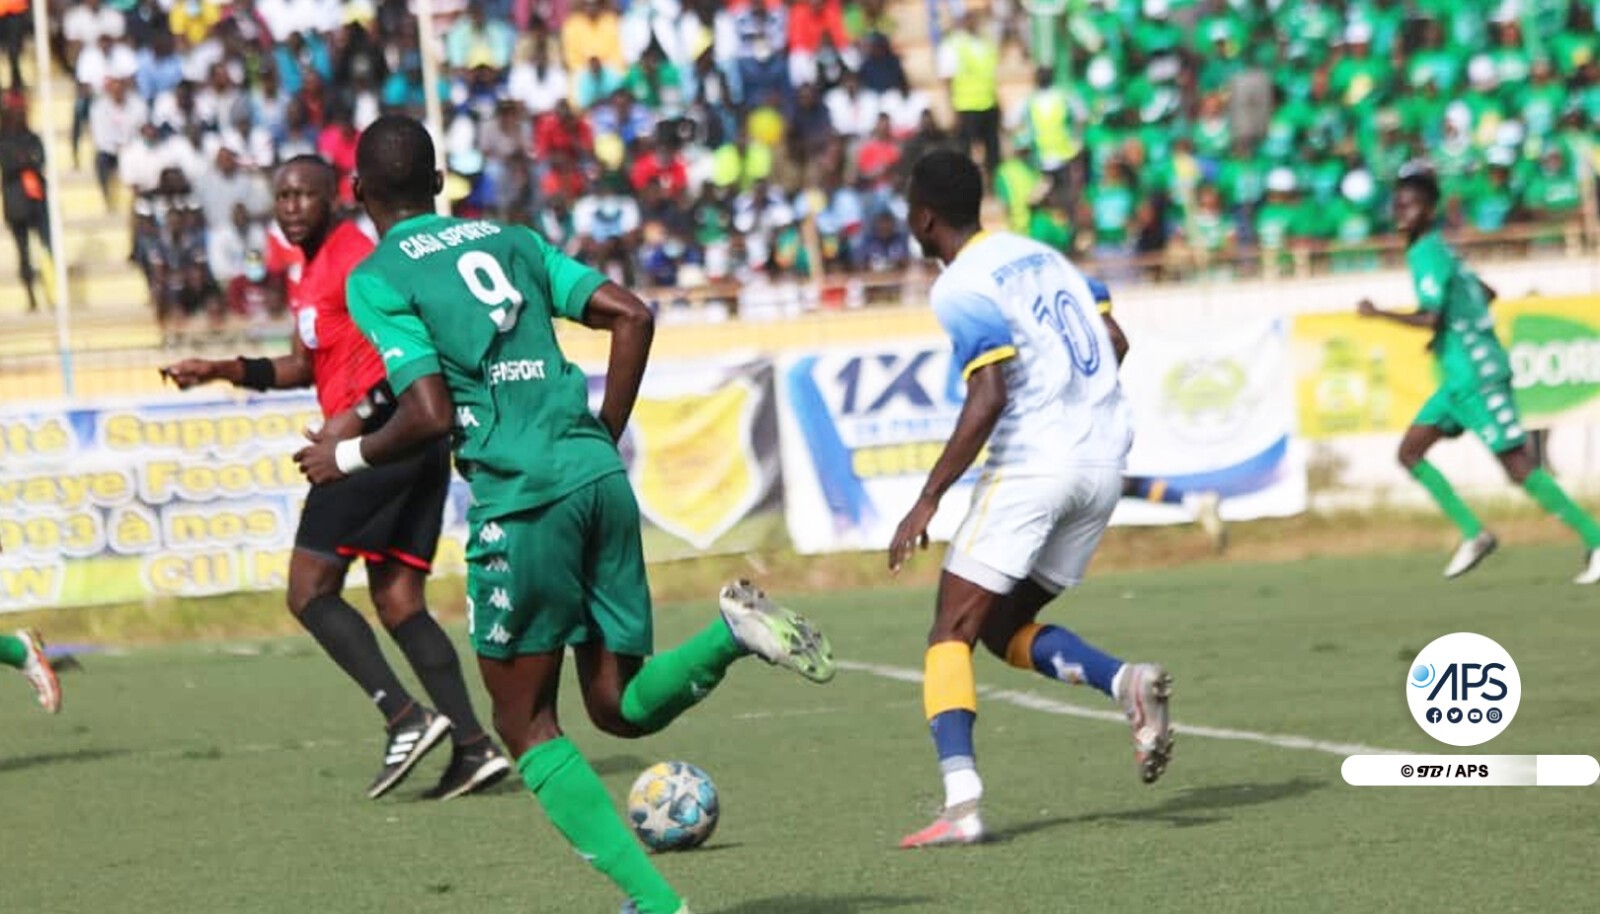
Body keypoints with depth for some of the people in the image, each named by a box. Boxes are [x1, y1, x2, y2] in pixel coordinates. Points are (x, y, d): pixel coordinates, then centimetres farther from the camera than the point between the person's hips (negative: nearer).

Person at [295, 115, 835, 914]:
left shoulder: (376, 279, 1)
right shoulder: (509, 240, 20)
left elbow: (430, 414, -8)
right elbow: (631, 316, 12)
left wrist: (347, 457, 9)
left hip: (521, 497, -6)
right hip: (600, 479, 6)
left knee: (526, 724, 9)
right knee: (622, 707, 14)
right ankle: (732, 630, -13)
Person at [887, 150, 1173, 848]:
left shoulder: (961, 287, -10)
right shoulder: (1040, 254, 15)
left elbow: (989, 397, -20)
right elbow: (1112, 342, 16)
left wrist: (928, 500, -18)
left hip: (1032, 467, -8)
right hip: (1103, 462, 8)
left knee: (952, 635, -4)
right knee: (1004, 627, 18)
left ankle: (961, 802, -22)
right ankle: (1126, 681, -7)